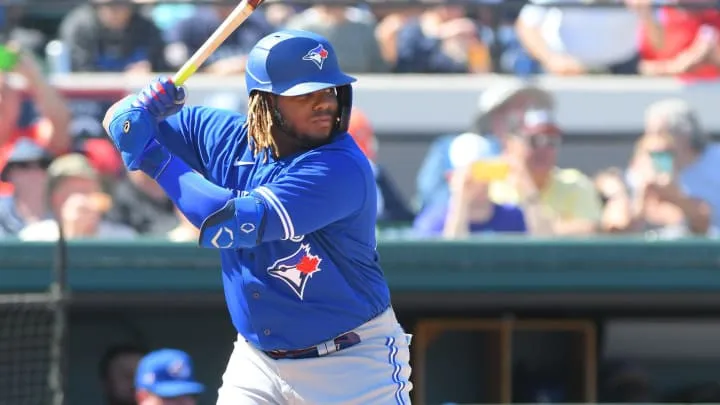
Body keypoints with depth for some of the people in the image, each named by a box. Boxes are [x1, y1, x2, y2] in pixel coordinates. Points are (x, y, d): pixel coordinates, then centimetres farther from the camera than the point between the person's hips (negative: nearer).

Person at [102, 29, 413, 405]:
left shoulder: (343, 168, -24)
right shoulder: (227, 137, -4)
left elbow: (229, 224, -32)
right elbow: (123, 120, 5)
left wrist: (157, 161, -23)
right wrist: (143, 106, -20)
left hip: (354, 360, -5)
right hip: (258, 357, 5)